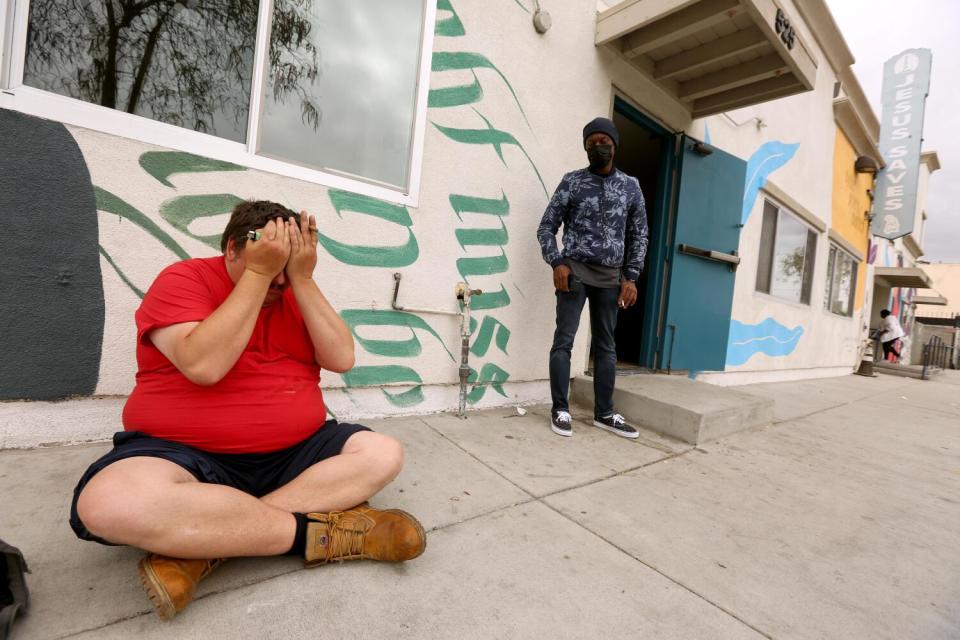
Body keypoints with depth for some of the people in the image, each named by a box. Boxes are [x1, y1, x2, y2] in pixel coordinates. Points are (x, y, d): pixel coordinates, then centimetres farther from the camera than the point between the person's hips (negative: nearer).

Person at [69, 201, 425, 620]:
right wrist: (259, 273, -21)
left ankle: (204, 545, -20)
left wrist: (302, 279, -12)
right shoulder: (183, 280, -5)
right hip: (186, 454, -4)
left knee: (383, 453, -13)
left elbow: (341, 360, -7)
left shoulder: (295, 294, 7)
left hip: (293, 452, 5)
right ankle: (316, 531, -23)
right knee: (109, 504, -33)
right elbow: (203, 365, -23)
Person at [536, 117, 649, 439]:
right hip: (575, 270, -3)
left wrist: (631, 277, 3)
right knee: (564, 339, -6)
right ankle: (560, 410, 5)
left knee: (606, 345, 7)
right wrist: (557, 263, -12)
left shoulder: (631, 186, 11)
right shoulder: (572, 182, 3)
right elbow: (546, 227, 2)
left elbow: (639, 235, 12)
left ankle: (604, 412, 17)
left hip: (610, 276, 3)